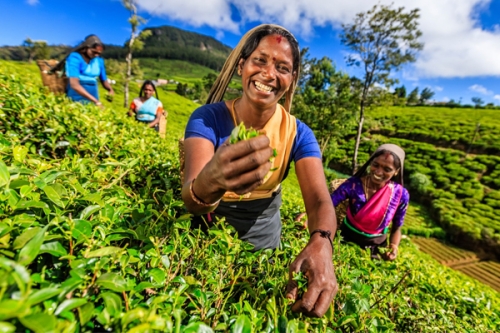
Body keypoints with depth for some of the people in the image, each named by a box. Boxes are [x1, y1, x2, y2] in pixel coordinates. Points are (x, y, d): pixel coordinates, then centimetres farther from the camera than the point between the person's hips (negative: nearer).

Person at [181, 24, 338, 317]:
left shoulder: (298, 133, -14)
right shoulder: (208, 118, -22)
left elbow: (320, 200, -22)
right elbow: (191, 202, -34)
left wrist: (321, 244, -44)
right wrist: (209, 182, -57)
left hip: (264, 232, 2)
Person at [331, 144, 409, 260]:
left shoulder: (401, 195, -16)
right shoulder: (353, 184, -23)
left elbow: (396, 228, -3)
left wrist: (394, 247, -21)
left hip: (376, 246, 1)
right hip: (347, 239, -1)